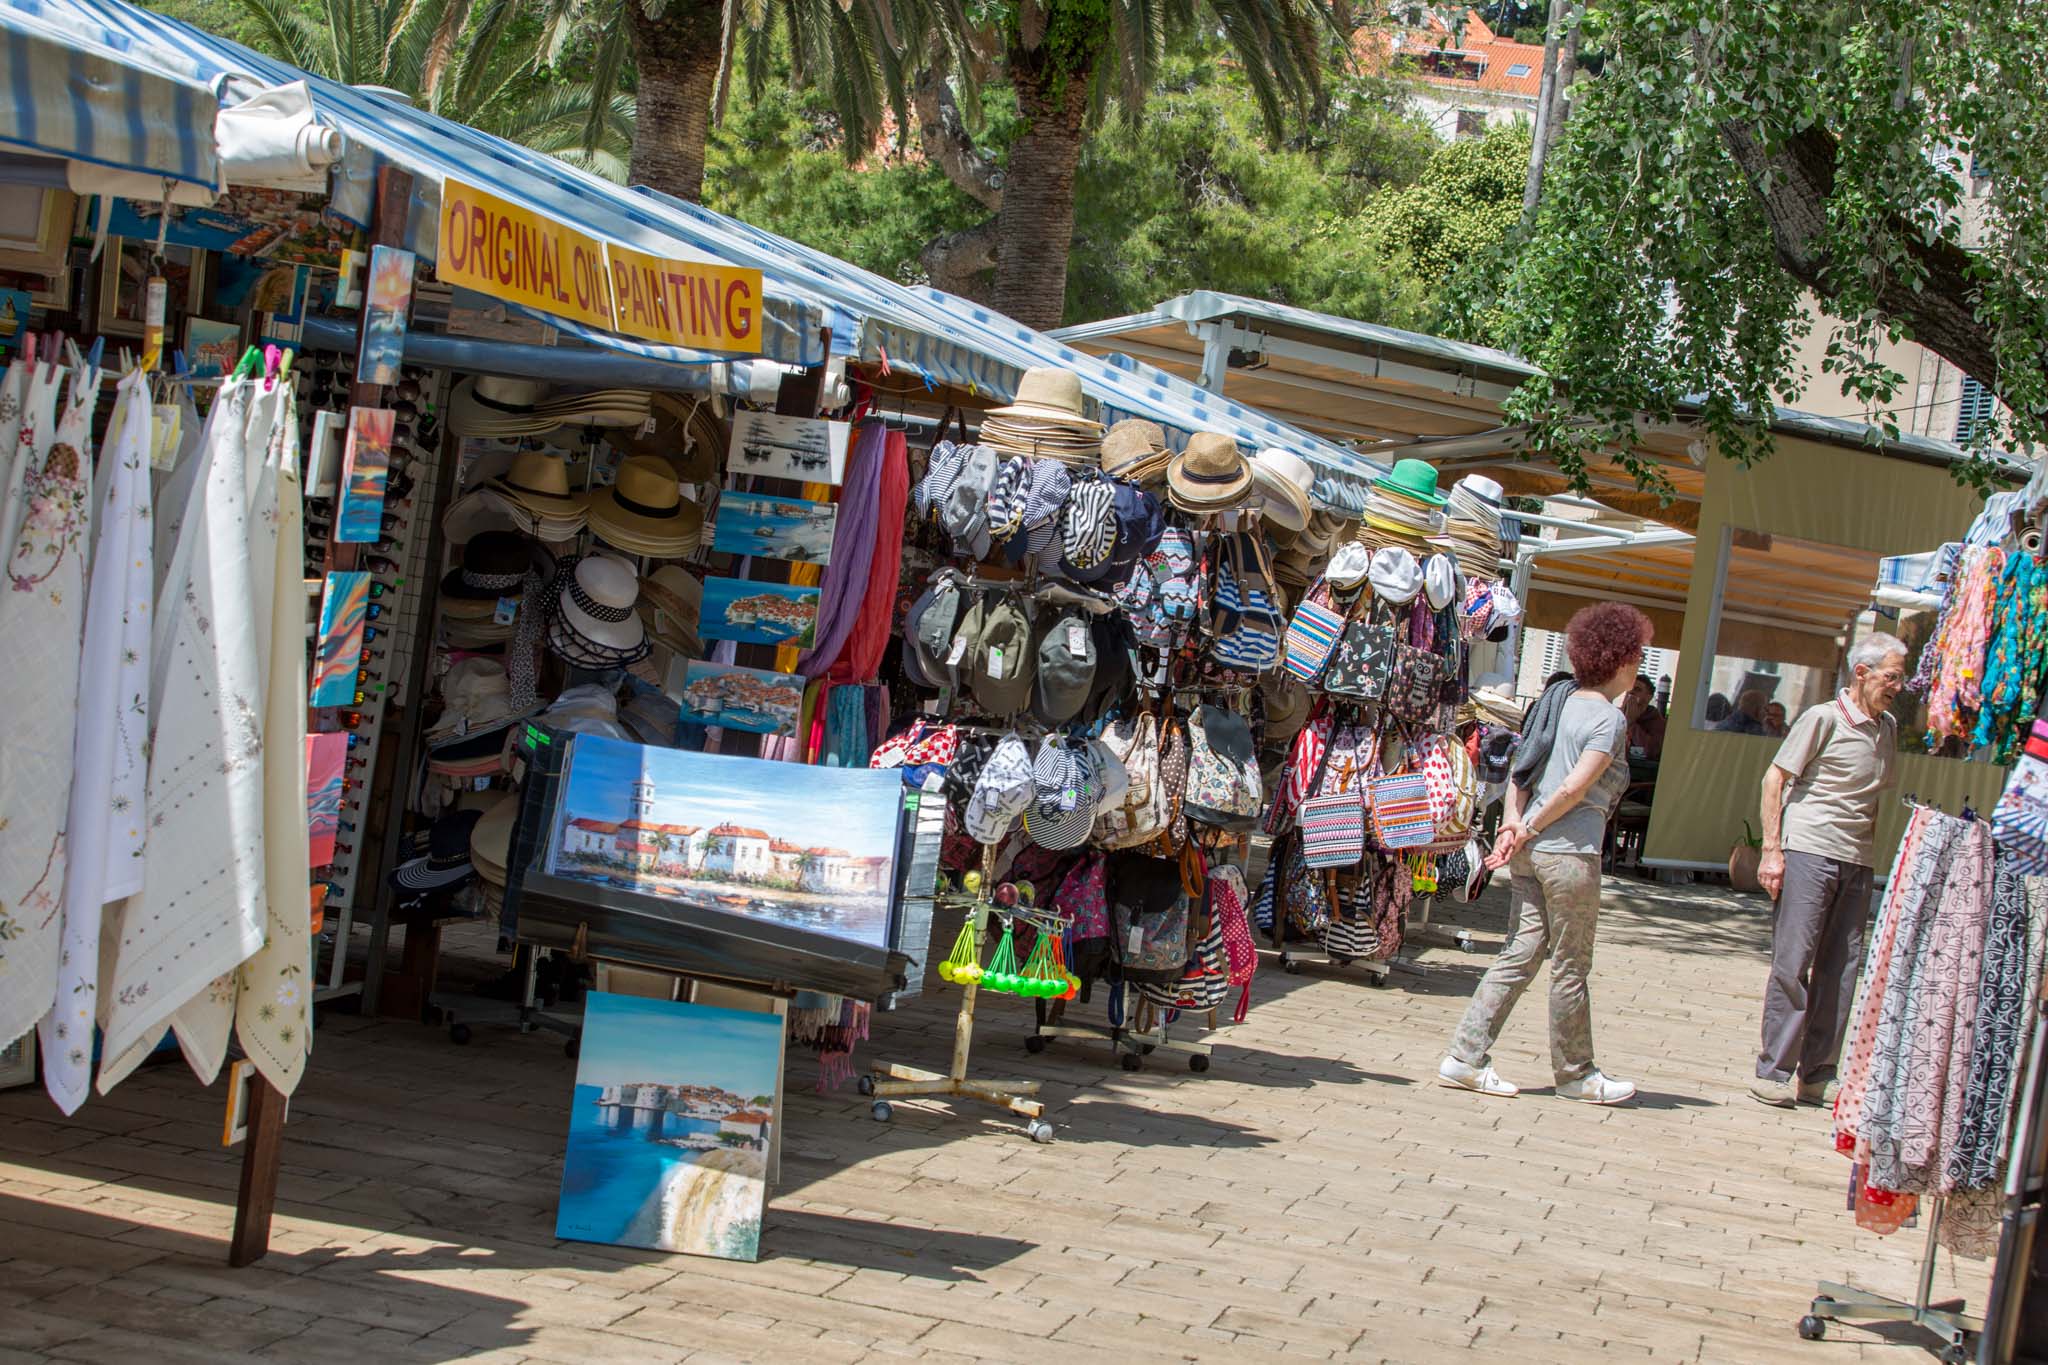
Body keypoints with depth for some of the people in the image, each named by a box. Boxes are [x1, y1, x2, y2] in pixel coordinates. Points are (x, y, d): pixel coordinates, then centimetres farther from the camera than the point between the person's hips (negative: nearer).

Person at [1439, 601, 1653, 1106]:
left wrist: (1514, 819, 2)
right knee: (1570, 968, 4)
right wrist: (1531, 830, -8)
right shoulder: (1609, 718, -10)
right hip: (1570, 852, -8)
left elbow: (1519, 768, 12)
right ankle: (1575, 1074, 16)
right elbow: (1575, 787, -18)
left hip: (1531, 851, 8)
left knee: (1521, 954, 9)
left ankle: (1466, 1058, 5)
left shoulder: (1562, 702, 14)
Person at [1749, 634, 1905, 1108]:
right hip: (1808, 851, -6)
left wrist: (1869, 845, 14)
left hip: (1857, 862, 6)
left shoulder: (1888, 728, 14)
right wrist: (1772, 848, -11)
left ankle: (1817, 1075, 11)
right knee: (1793, 963, -6)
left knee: (1840, 970, 5)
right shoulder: (1824, 718, -4)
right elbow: (1775, 779, -5)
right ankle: (1773, 1072, -1)